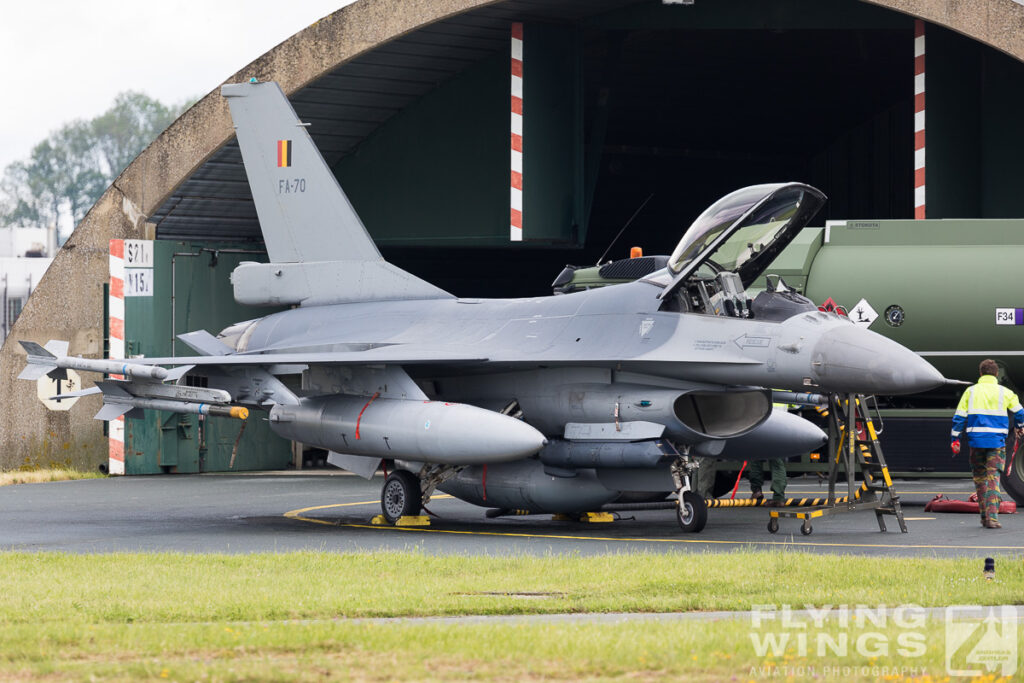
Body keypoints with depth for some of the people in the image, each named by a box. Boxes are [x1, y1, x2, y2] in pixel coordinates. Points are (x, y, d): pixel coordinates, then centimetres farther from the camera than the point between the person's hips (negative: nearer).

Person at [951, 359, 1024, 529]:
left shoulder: (970, 392, 4)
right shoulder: (1004, 392, 3)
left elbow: (959, 417, 2)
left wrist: (955, 439, 8)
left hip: (976, 440, 1)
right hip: (997, 441, -1)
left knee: (979, 478, 14)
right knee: (993, 478, -4)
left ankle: (984, 516, 16)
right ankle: (992, 516, -17)